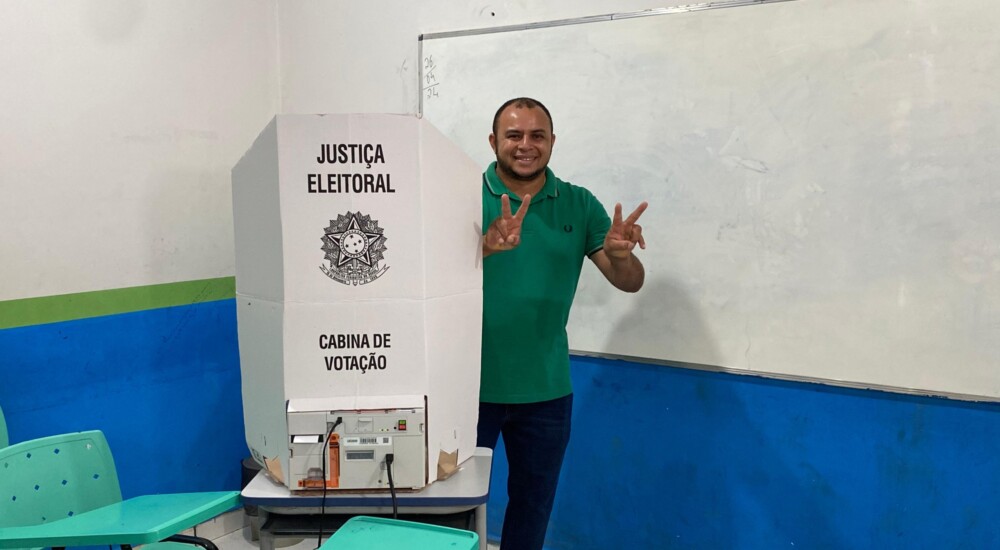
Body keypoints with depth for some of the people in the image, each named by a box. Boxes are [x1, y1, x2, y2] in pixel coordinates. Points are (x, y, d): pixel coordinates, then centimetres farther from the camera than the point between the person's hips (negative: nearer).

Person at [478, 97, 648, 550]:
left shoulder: (578, 205, 1)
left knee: (534, 503, 18)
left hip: (546, 390, 3)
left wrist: (619, 255, -25)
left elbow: (630, 283, -3)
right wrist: (489, 244, -41)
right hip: (472, 384, -2)